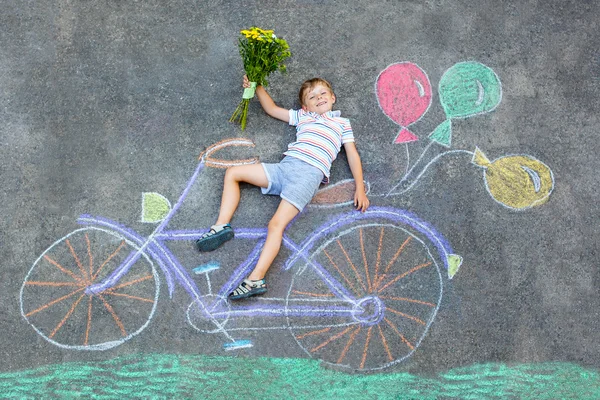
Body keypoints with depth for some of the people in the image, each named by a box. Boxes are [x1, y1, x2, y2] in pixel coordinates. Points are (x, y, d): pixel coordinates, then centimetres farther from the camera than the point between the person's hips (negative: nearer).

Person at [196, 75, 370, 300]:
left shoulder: (342, 123, 19)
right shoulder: (302, 116, 28)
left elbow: (352, 155, 14)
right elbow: (272, 109, 37)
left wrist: (360, 188, 3)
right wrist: (257, 87, 26)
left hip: (310, 174, -6)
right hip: (285, 165, 6)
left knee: (277, 223, -24)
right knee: (232, 173, 2)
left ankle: (256, 280, -32)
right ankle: (222, 225, -5)